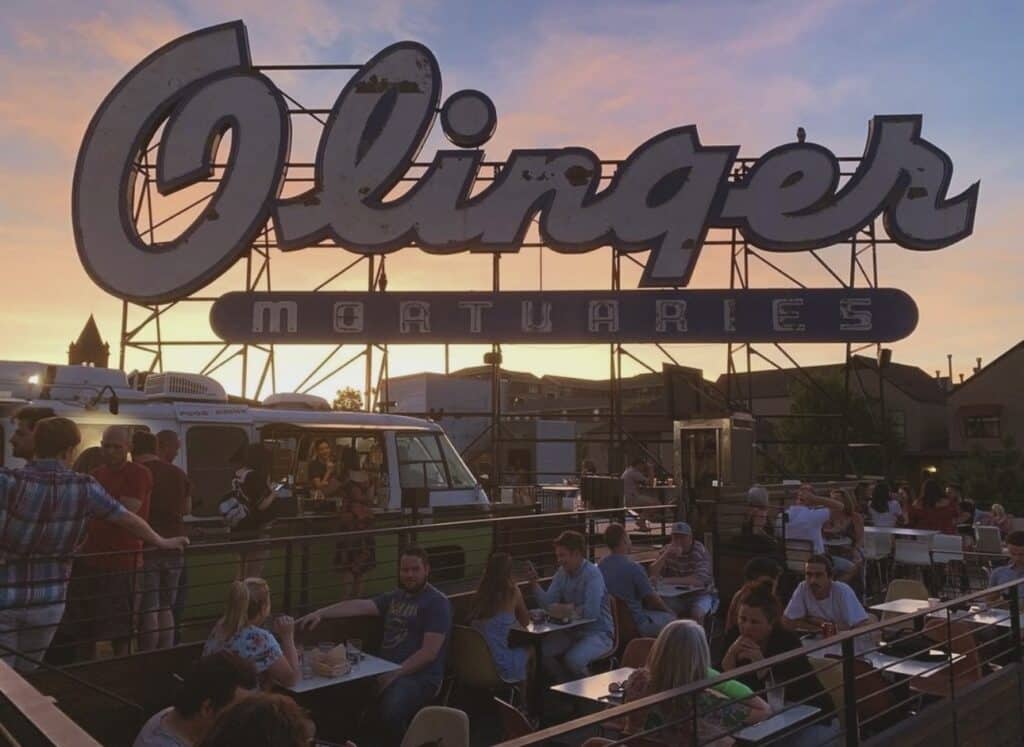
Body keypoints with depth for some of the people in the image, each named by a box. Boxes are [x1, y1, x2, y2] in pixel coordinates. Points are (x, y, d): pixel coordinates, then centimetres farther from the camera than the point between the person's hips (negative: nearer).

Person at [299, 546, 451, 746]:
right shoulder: (395, 597, 18)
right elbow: (359, 606, 5)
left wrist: (394, 674, -19)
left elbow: (429, 653, -14)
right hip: (387, 670, 7)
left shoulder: (437, 602, -6)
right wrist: (320, 613, -8)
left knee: (389, 713, -34)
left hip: (419, 676, -7)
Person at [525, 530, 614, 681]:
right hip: (572, 630, 7)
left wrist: (568, 610, -16)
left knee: (573, 659, -31)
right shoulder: (562, 573, 5)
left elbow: (592, 612, -30)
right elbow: (548, 603, 1)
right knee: (541, 651, -13)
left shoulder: (592, 574, -20)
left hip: (597, 633, -7)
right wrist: (534, 582, -12)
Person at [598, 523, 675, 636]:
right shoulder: (633, 567, -23)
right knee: (671, 617, 11)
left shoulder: (600, 565, -1)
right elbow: (652, 598, -12)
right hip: (634, 624, -8)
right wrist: (668, 610, 8)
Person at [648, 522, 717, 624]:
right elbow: (654, 575, -12)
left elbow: (698, 580, -29)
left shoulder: (700, 551, -17)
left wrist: (668, 580, -27)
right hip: (678, 595, 3)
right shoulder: (668, 549, -4)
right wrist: (666, 555, -26)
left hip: (700, 595, -3)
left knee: (696, 613, -32)